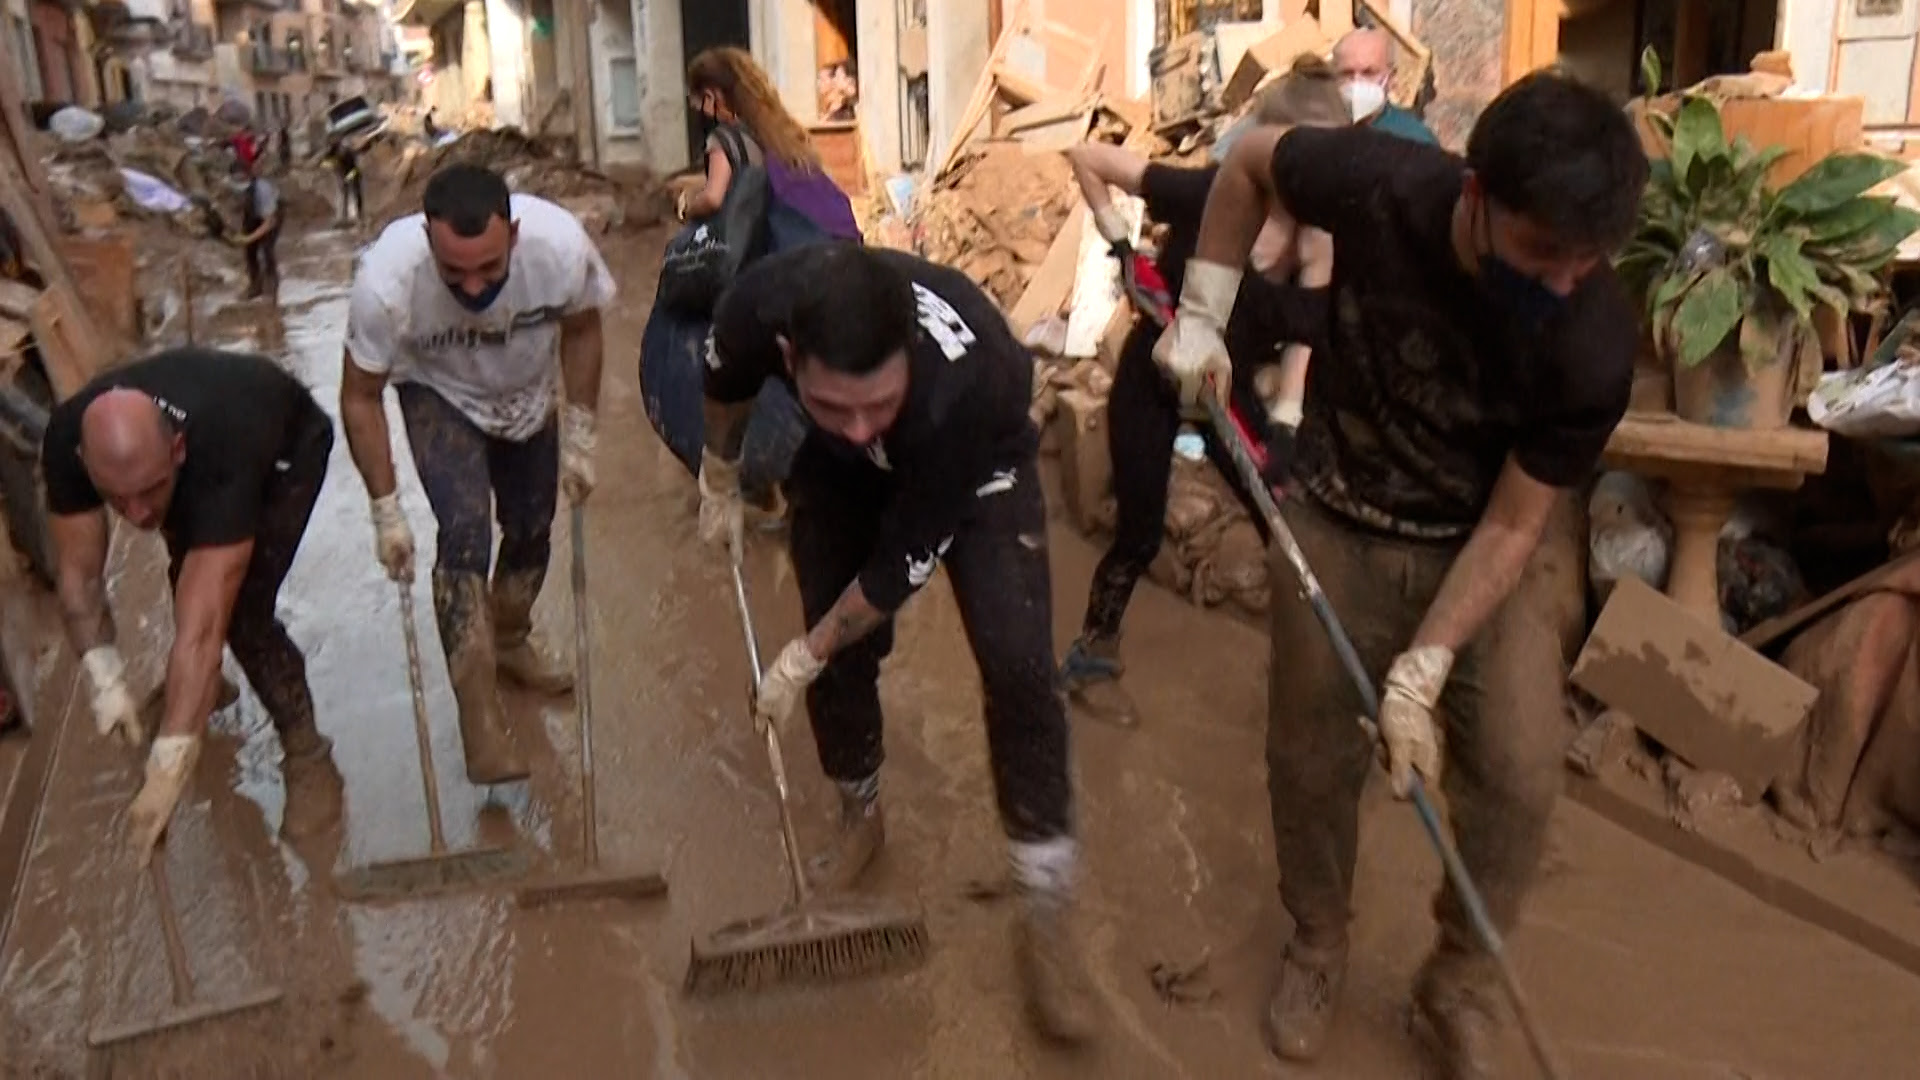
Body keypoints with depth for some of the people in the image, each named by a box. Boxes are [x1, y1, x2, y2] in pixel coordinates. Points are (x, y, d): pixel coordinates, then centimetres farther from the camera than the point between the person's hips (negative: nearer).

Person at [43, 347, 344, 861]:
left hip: (288, 443, -5)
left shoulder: (222, 458, -47)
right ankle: (198, 686, 47)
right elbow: (79, 572, -23)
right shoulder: (66, 439, -34)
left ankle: (307, 756, -2)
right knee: (190, 580, 14)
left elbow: (204, 627, -48)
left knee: (240, 609, -18)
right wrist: (107, 680, -34)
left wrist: (168, 768, -48)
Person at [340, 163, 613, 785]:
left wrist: (579, 438, -9)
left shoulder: (561, 244, -35)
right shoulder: (387, 277, -38)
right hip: (438, 394, -3)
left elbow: (580, 330, -11)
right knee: (465, 533, -19)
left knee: (531, 532, 12)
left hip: (528, 395, 3)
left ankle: (509, 642, 42)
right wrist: (386, 511, -19)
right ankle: (480, 720, -12)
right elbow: (360, 396, -21)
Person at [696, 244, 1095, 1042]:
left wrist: (803, 658, -17)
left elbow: (903, 563, -29)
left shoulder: (963, 384, -46)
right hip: (841, 472, 4)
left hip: (977, 467, -3)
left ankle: (1047, 908, -6)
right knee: (840, 645, 3)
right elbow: (728, 381, -6)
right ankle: (860, 814, 32)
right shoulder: (759, 306, -35)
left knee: (1017, 664, -17)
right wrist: (719, 482, 9)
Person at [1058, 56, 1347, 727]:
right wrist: (1119, 242, -19)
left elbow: (1304, 335, -12)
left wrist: (1285, 419, -25)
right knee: (1141, 534, 2)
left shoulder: (1324, 237, -14)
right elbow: (1086, 157, -19)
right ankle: (1090, 659, 24)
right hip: (1153, 378, -4)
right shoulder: (1208, 193, -27)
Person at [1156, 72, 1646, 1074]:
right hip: (1338, 527, 1)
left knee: (1519, 770, -8)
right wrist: (1202, 313, -10)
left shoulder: (1594, 342, -27)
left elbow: (1512, 525, -18)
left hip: (1486, 544, 0)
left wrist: (1420, 675, -22)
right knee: (1311, 757, 8)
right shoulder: (1382, 184, -27)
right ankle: (1317, 946, 35)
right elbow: (1251, 158, -5)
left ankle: (1459, 987, 18)